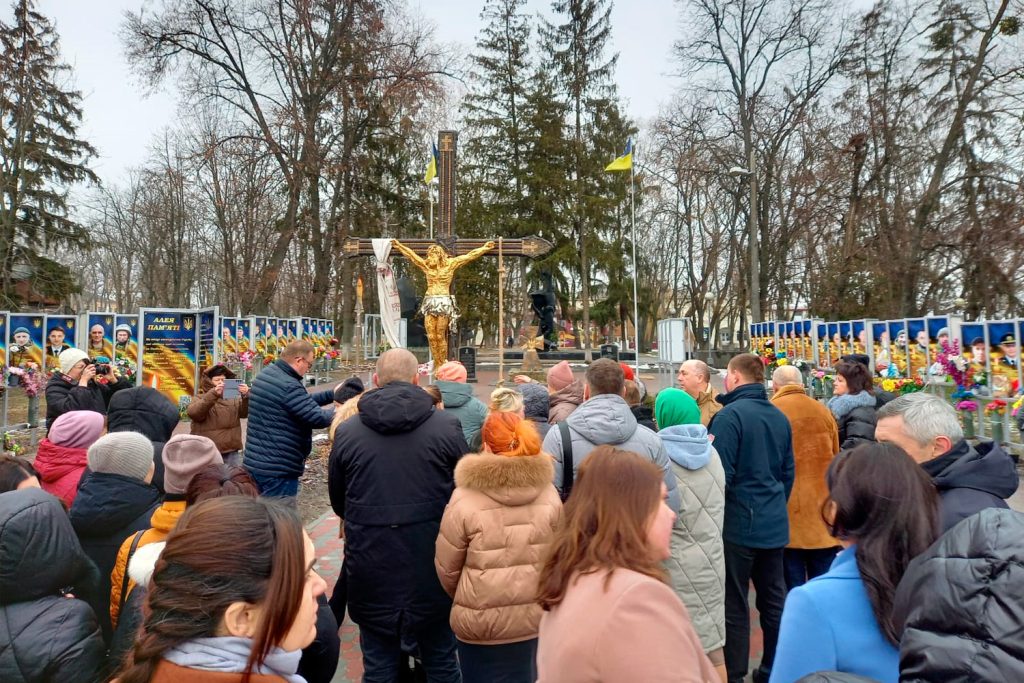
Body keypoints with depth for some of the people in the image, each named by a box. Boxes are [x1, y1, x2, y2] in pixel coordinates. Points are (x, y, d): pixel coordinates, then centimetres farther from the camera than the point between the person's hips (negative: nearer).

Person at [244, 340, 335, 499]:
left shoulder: (266, 374, 9)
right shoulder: (288, 386, -23)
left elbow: (304, 401, 18)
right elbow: (318, 419, -21)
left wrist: (333, 395, 12)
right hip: (277, 471, -10)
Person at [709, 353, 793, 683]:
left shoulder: (729, 415, -16)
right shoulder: (780, 417, 7)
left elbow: (721, 474, -18)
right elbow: (788, 472, 15)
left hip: (738, 523, -7)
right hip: (774, 524, 7)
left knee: (734, 605, 3)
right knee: (774, 599, 15)